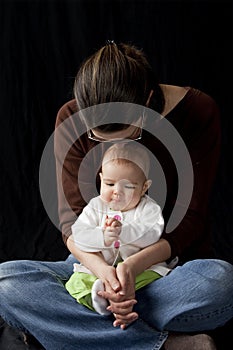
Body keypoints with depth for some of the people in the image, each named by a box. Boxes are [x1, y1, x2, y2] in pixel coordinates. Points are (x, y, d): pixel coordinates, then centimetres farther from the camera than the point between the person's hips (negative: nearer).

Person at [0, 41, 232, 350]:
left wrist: (135, 264, -29)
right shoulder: (71, 120, -7)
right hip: (98, 263, 2)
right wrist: (100, 268, -29)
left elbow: (190, 218, -12)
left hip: (172, 265, -1)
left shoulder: (199, 112, -12)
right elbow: (72, 215, -8)